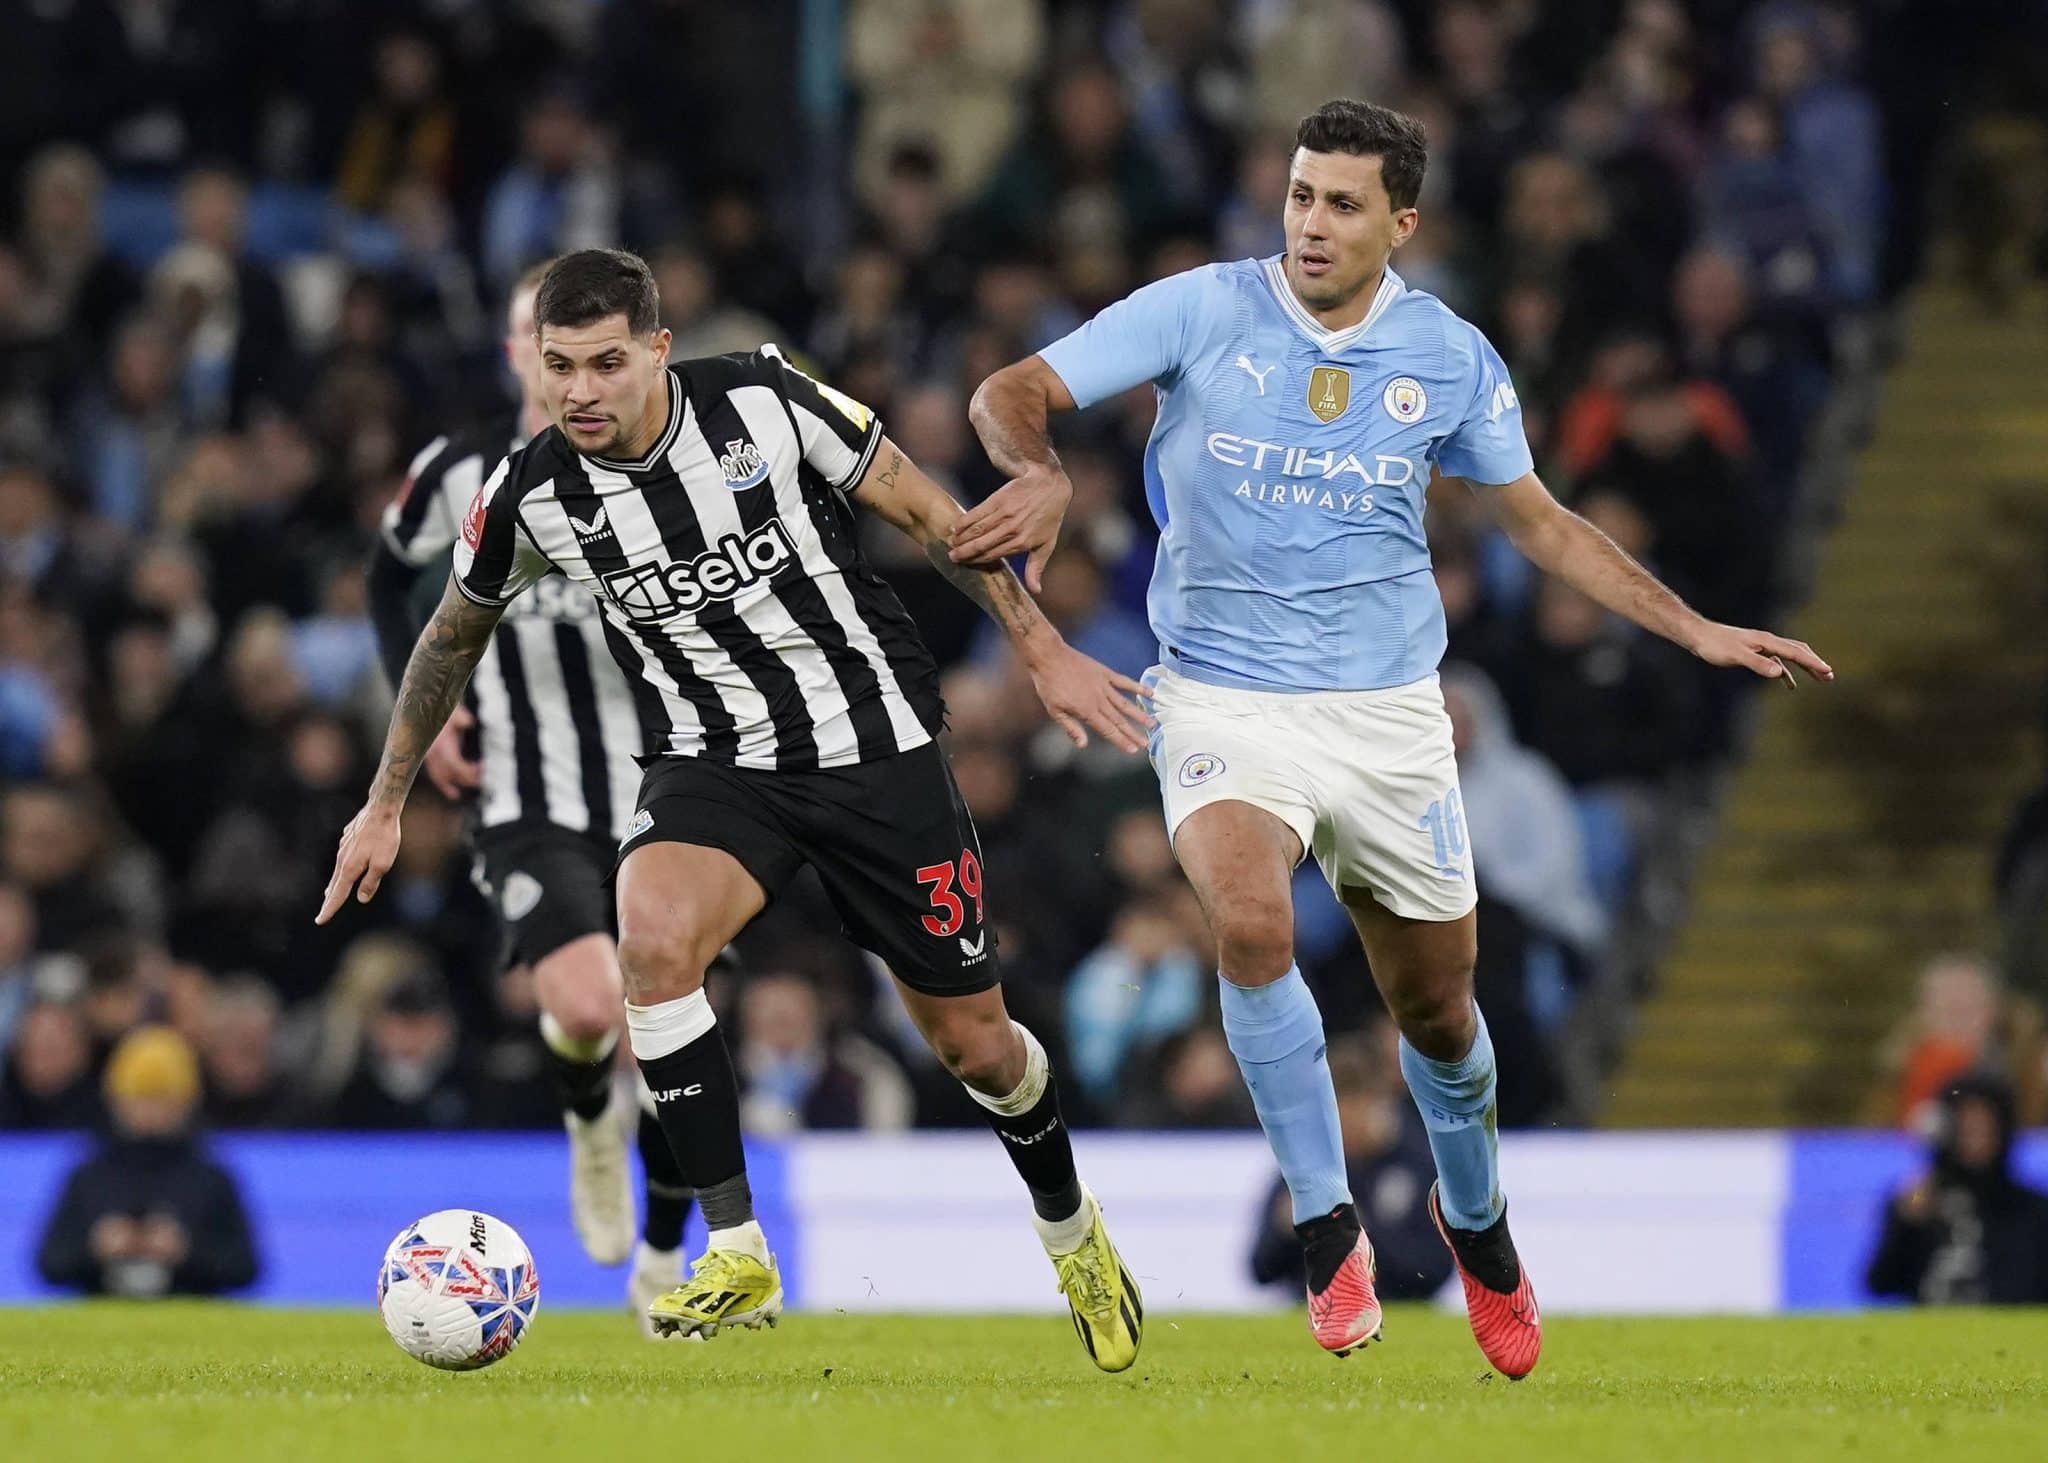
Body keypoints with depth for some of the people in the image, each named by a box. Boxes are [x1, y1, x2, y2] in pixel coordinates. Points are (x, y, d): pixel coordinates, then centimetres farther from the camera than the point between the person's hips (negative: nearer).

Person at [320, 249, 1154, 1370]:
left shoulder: (764, 404, -16)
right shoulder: (530, 497, -10)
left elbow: (926, 514, -3)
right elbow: (453, 638, 10)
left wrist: (1044, 652, -1)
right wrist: (384, 805, 16)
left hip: (873, 743, -1)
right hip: (713, 766, 1)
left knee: (972, 1039, 5)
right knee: (651, 937, -31)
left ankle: (1071, 1229, 39)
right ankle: (740, 1256, -22)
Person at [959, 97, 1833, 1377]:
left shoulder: (1450, 357, 1)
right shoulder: (1201, 311, -7)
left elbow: (1541, 523, 14)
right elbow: (1012, 393, -9)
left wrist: (1696, 631, 8)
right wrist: (1042, 473, -33)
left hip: (1387, 708, 3)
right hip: (1223, 696, -3)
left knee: (1438, 1007, 11)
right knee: (1251, 922, -30)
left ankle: (1477, 1222, 42)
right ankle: (1329, 1231, -17)